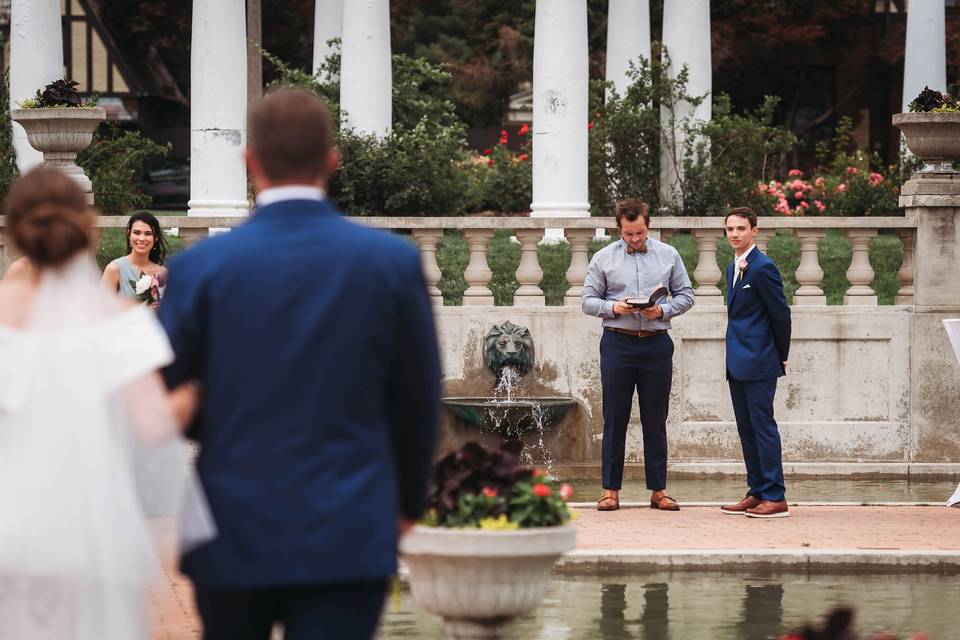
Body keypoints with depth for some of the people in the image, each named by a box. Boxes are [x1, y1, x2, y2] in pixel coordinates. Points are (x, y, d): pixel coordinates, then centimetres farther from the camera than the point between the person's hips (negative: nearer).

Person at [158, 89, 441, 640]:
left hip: (234, 531, 1)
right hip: (348, 535, -1)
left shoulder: (201, 267, -7)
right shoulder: (394, 261, -4)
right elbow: (419, 400, 5)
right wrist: (408, 500, 21)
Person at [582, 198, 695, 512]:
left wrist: (664, 310, -9)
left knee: (655, 420, 4)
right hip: (618, 342, -1)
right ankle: (611, 490, 5)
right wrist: (613, 307, -14)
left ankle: (658, 490, 10)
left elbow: (686, 294, 10)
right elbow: (588, 300, 5)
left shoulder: (668, 255, 7)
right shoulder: (603, 258, 4)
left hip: (656, 343, 1)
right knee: (614, 419, 0)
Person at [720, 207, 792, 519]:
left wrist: (781, 356, -2)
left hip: (759, 363, -9)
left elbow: (781, 314, -10)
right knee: (746, 428, 10)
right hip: (738, 363, 9)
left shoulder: (763, 268, -13)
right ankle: (757, 493, 15)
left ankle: (775, 497, -6)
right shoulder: (733, 268, 15)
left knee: (763, 426, -8)